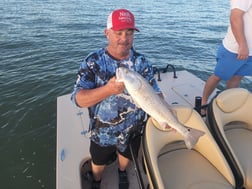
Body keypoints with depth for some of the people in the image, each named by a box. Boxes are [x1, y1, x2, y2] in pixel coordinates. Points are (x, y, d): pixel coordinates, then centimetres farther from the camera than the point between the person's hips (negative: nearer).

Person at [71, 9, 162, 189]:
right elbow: (78, 99, -25)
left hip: (133, 130, 2)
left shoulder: (141, 61, -12)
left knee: (126, 156, 30)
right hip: (102, 132, -1)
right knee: (99, 163, 25)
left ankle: (122, 172, 66)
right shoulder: (93, 61, -19)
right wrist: (108, 89, -41)